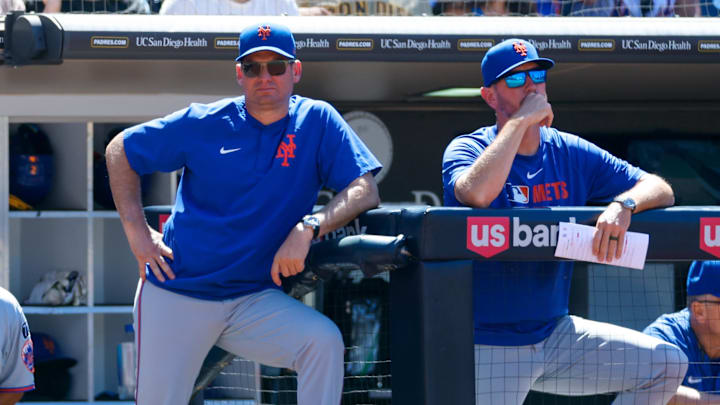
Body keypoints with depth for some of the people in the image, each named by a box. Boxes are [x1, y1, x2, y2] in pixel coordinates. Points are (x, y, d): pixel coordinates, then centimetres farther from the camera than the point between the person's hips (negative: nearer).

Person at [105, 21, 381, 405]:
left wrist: (308, 228, -25)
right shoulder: (205, 123, -2)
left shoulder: (317, 121, -1)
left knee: (324, 341, -26)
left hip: (256, 299, 1)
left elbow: (365, 190, -9)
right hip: (176, 294, 0)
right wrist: (136, 230, -2)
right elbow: (119, 150, 8)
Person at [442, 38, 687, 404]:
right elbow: (476, 194, -32)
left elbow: (659, 189, 1)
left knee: (667, 364, -3)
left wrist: (623, 205, -22)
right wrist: (520, 120, -22)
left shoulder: (571, 153, 6)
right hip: (491, 348, -5)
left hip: (557, 336, 5)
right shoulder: (467, 150, -7)